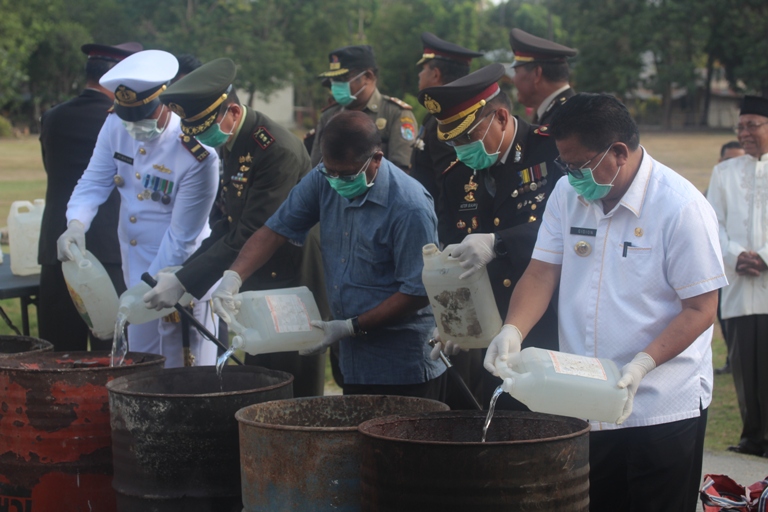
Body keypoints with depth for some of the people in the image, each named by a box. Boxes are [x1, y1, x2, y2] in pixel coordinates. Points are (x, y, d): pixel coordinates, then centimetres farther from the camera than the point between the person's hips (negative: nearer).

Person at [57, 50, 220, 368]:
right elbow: (94, 181, 3)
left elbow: (182, 237, -19)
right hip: (134, 269, 6)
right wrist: (76, 224, -17)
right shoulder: (115, 127, -5)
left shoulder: (198, 156, -22)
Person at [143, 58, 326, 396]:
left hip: (291, 286, -9)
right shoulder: (233, 144, 6)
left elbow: (250, 236, -25)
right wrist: (183, 274, 3)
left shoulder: (278, 151, -23)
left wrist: (183, 283, -24)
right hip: (258, 285, 9)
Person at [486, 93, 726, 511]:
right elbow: (542, 273, 6)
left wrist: (642, 364, -25)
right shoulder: (568, 194, 5)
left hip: (663, 410, -5)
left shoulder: (682, 207, -13)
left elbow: (700, 309, -13)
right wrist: (513, 330, -13)